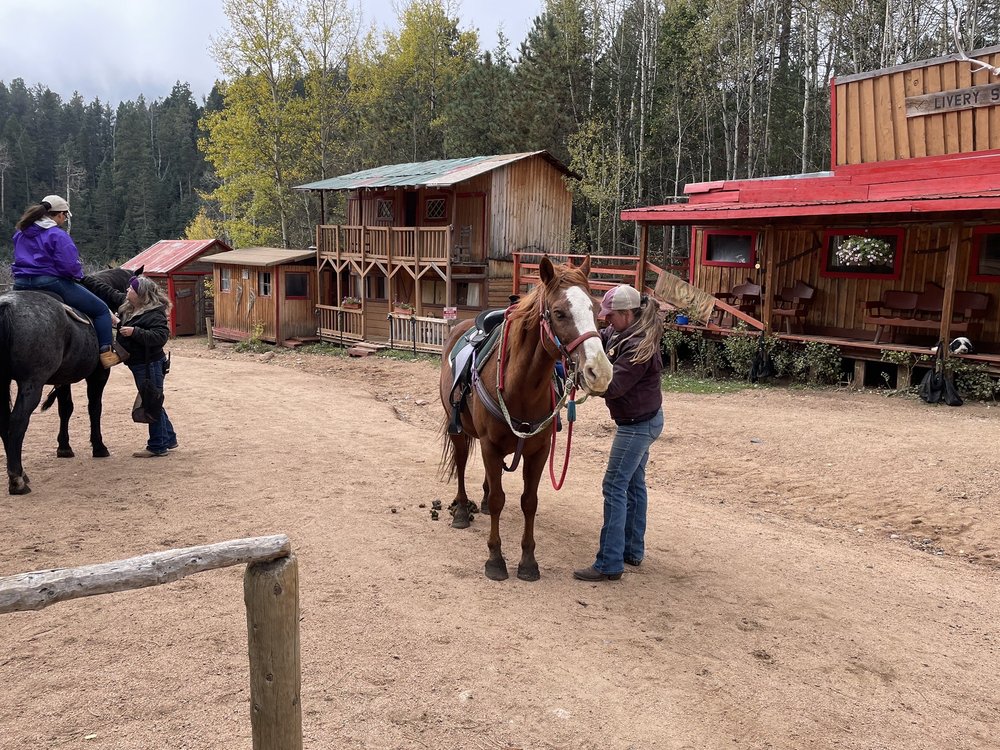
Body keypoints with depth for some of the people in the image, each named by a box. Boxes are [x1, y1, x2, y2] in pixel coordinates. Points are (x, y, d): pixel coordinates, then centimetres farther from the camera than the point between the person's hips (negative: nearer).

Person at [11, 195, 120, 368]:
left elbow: (22, 260, 22)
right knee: (101, 310, 3)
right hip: (51, 282, -7)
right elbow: (70, 265, -18)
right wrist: (78, 274, 2)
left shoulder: (20, 233, 15)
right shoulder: (58, 235, -11)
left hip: (21, 283, 7)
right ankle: (106, 353, -6)